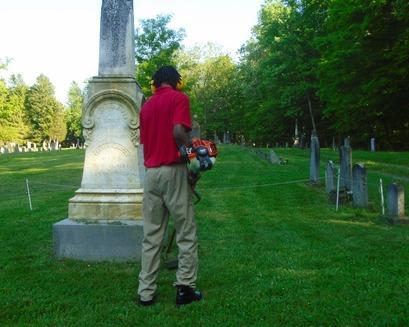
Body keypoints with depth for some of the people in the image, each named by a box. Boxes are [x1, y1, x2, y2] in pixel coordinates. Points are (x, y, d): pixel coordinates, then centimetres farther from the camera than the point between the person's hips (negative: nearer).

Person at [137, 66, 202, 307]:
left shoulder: (146, 105, 17)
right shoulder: (179, 98, -2)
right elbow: (178, 131, -17)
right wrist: (191, 161, -9)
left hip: (151, 172, 6)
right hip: (173, 171, -6)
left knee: (152, 236, 9)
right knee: (187, 233, 5)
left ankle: (146, 293, 12)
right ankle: (185, 288, 8)